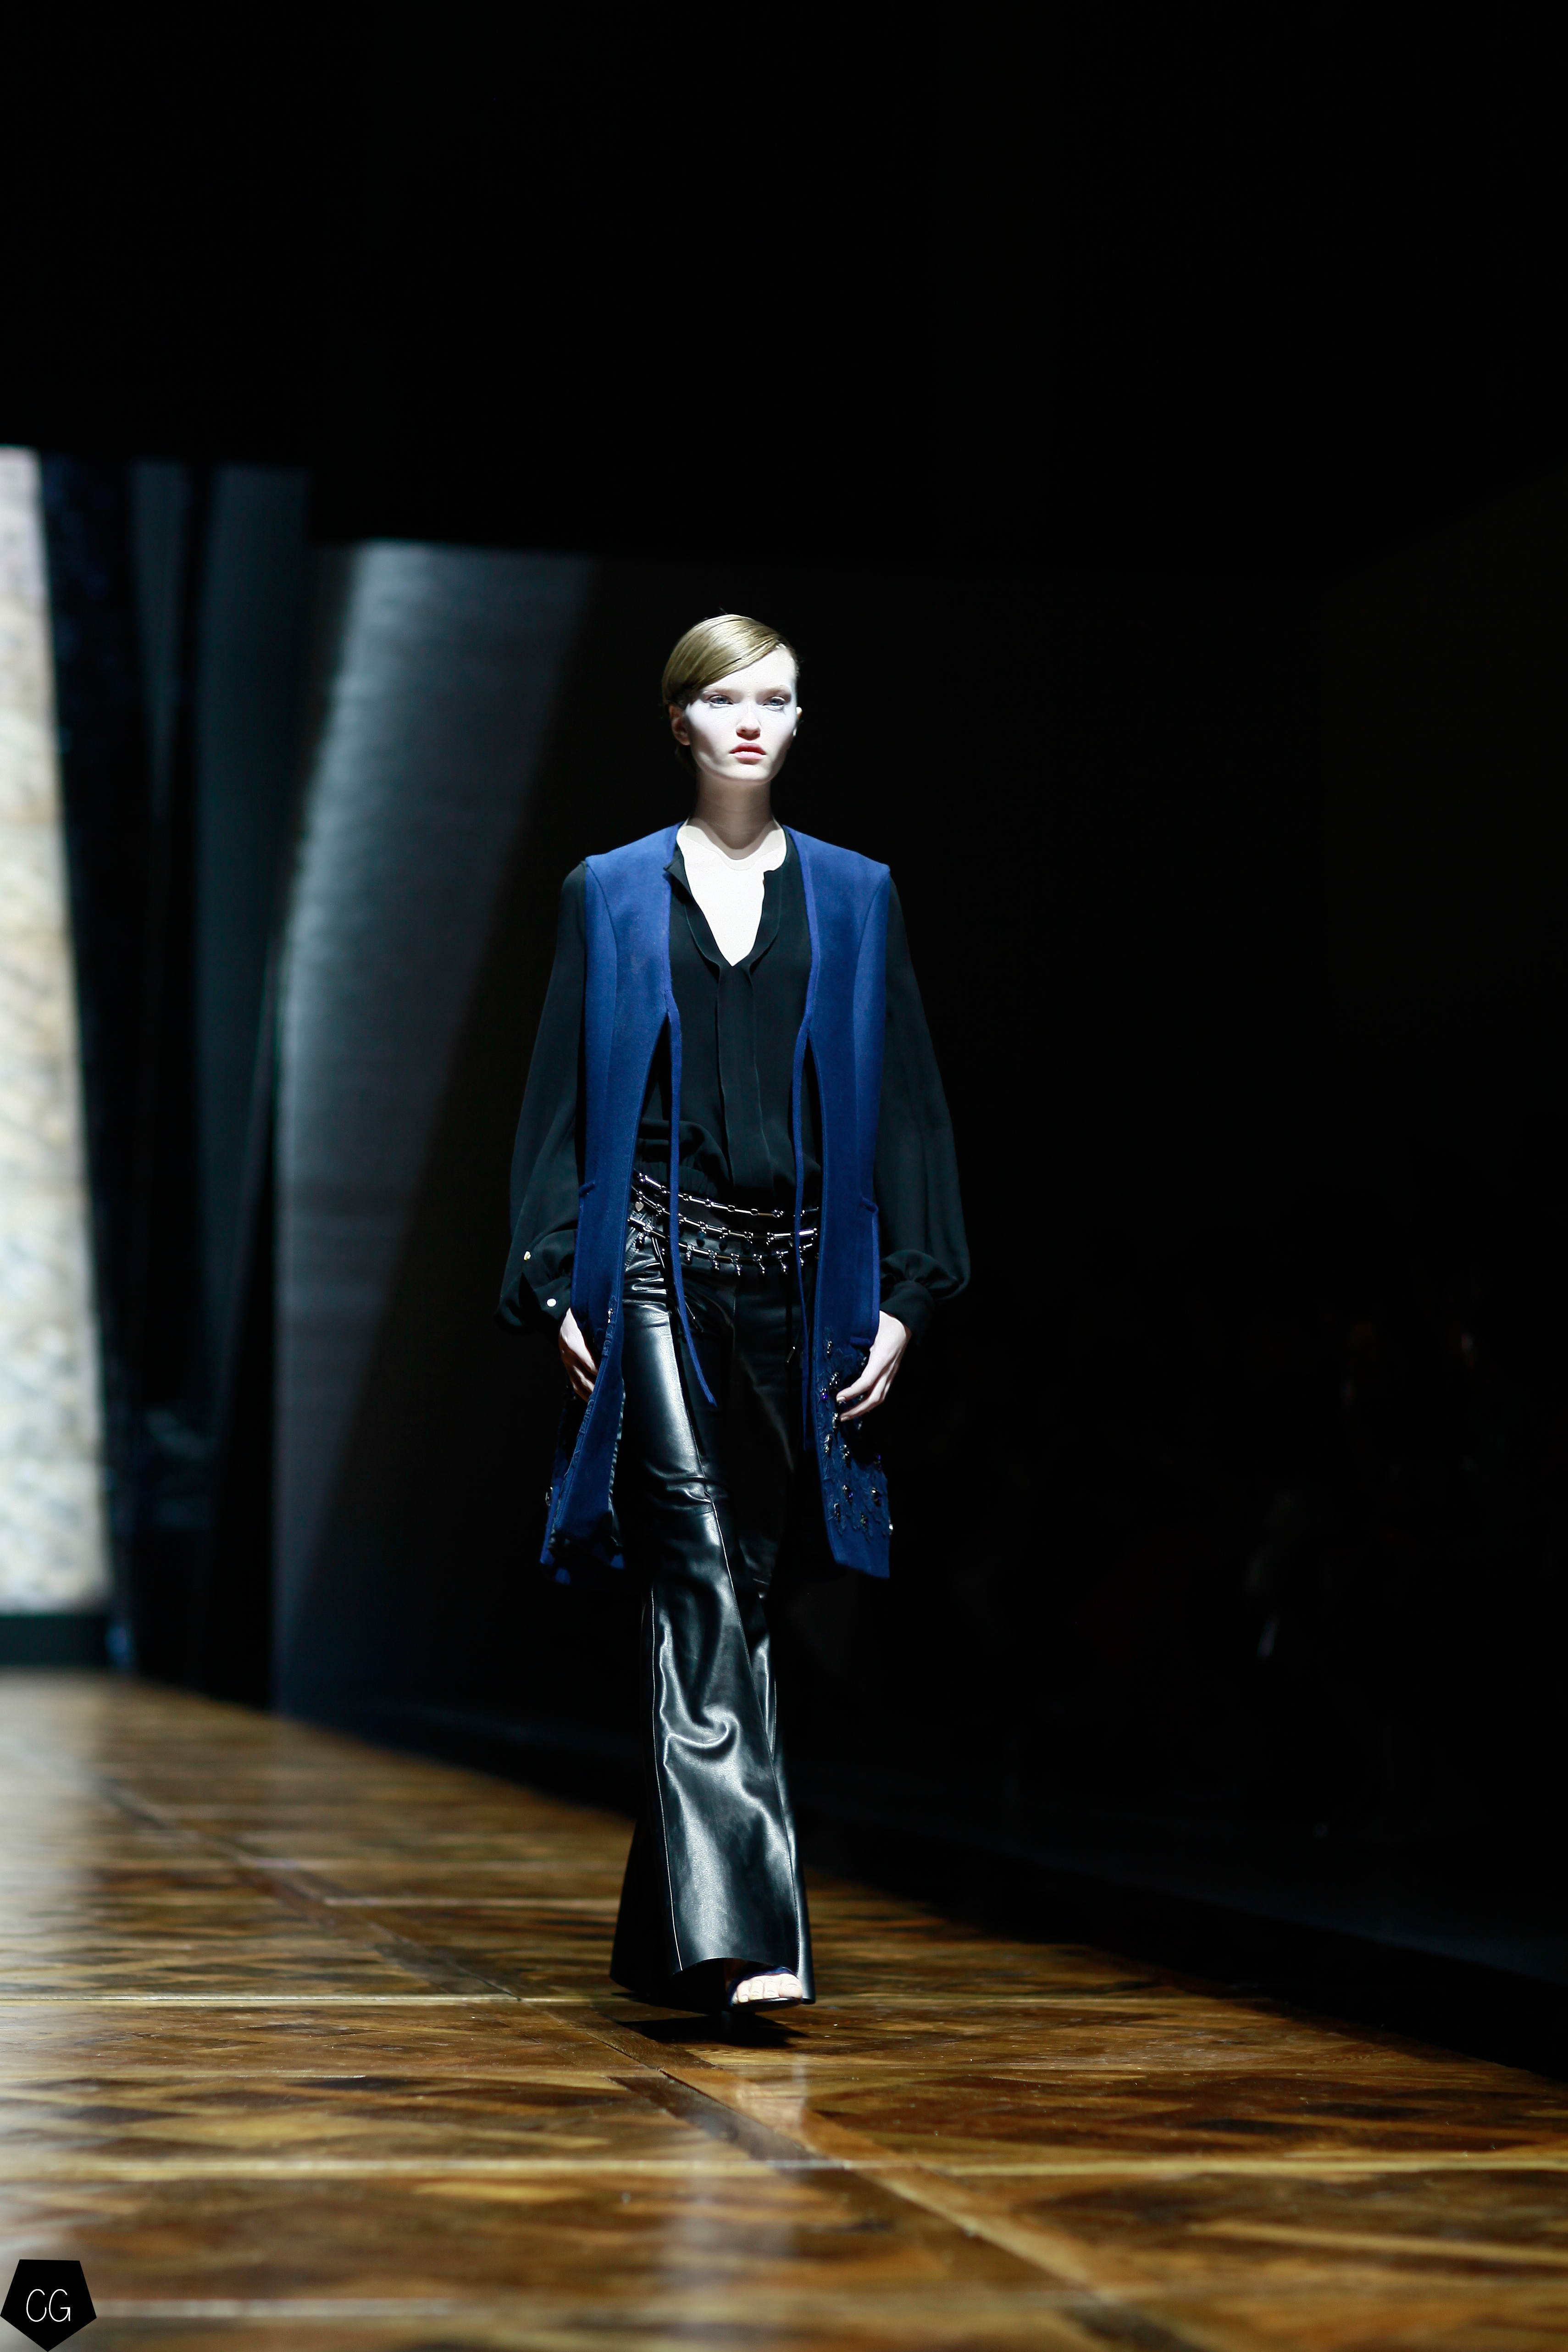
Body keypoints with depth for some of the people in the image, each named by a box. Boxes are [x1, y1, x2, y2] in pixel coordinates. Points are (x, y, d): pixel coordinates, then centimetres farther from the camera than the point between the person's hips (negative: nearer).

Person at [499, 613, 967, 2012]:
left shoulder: (854, 897, 11)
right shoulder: (612, 895, 8)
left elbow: (906, 1103, 9)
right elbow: (563, 1097, 7)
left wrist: (905, 1296, 1)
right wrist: (558, 1288, -2)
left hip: (798, 1285, 2)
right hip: (659, 1269, -2)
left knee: (737, 1587, 7)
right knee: (702, 1578, -16)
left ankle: (668, 1933, 18)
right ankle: (742, 1929, -24)